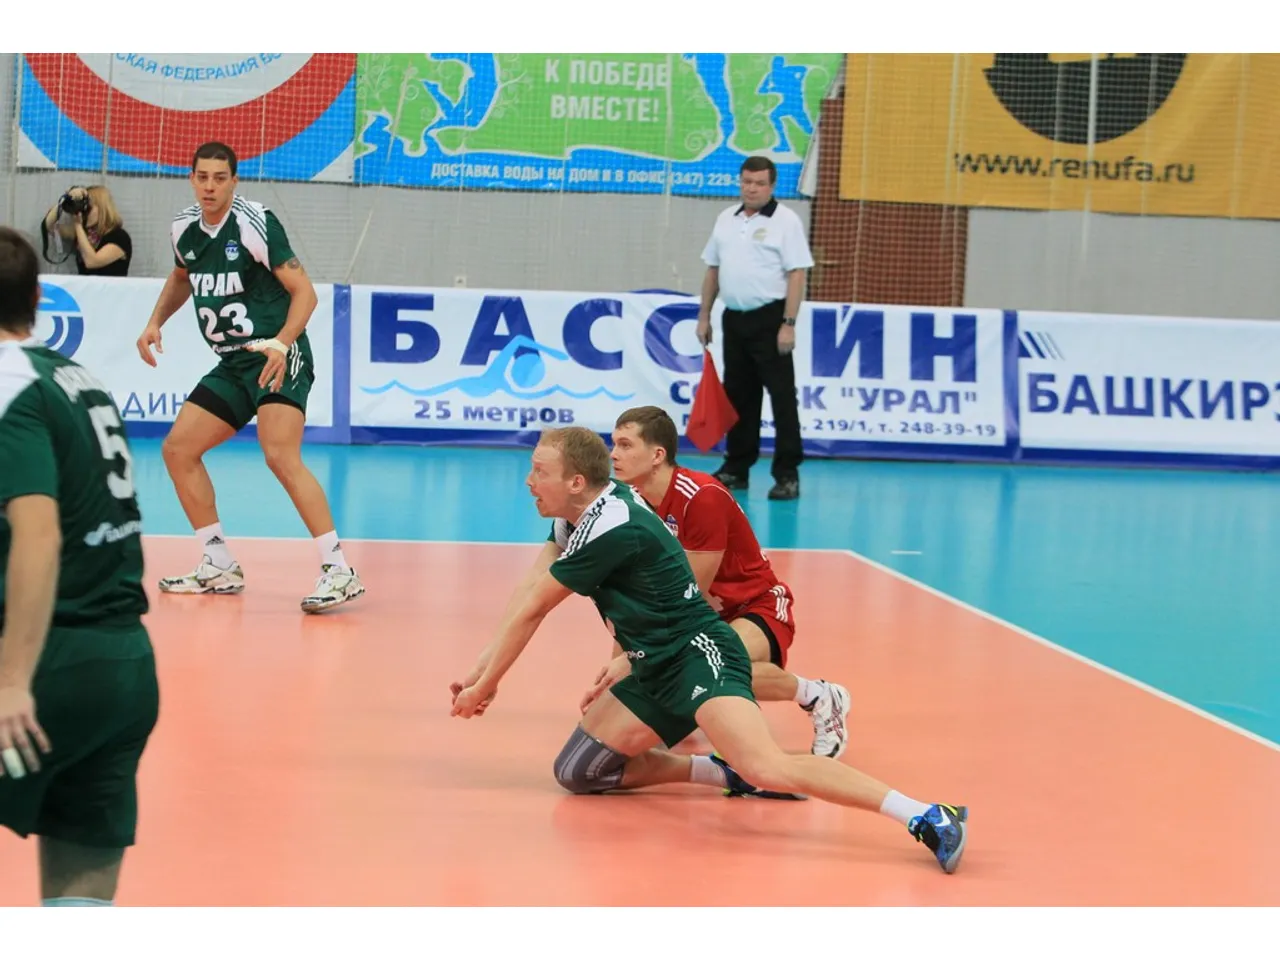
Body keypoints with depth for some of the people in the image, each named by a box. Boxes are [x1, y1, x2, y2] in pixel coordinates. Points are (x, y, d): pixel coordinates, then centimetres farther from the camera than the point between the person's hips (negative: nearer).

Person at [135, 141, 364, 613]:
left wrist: (281, 343, -29)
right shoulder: (184, 227, 7)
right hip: (232, 364, 8)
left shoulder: (255, 222, -14)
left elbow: (304, 291, -15)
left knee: (281, 456, -26)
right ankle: (221, 567, 16)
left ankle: (339, 571, -25)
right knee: (178, 449, 6)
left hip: (277, 357, -8)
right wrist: (156, 321, 16)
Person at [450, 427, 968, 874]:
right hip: (657, 673, 10)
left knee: (767, 770, -31)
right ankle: (726, 769, 9)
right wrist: (479, 672, 5)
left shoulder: (610, 526, -18)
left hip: (698, 655, -10)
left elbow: (531, 611, -10)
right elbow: (526, 595, 12)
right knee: (577, 771, 7)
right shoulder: (578, 514, 11)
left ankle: (926, 817, -37)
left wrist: (484, 686, 0)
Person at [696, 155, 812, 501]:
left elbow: (796, 275, -13)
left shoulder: (785, 221, -7)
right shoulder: (726, 220, 12)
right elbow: (713, 270, 17)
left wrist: (788, 324, -19)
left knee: (781, 397, -5)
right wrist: (704, 316, 13)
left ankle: (787, 474, -3)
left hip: (769, 319, -6)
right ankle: (736, 468, 20)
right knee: (738, 396, 12)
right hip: (735, 318, 6)